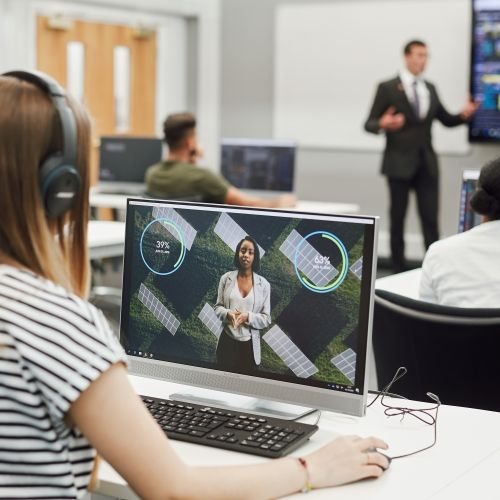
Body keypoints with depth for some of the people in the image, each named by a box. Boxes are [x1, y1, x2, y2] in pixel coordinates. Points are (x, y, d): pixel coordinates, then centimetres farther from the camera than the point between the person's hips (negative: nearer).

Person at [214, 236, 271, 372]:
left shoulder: (263, 284, -2)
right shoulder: (226, 278, -1)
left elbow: (266, 319, -1)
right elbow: (218, 307, 6)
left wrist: (248, 317, -20)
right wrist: (228, 313, -16)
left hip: (250, 344, 0)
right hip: (227, 341, 0)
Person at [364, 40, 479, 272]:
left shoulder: (430, 89, 12)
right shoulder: (388, 88, -3)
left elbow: (447, 120, 18)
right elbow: (369, 124, -4)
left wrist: (464, 115, -3)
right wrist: (383, 125, -27)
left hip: (427, 163, 4)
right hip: (399, 163, -4)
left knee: (430, 218, -1)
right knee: (397, 218, 4)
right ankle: (399, 269, 14)